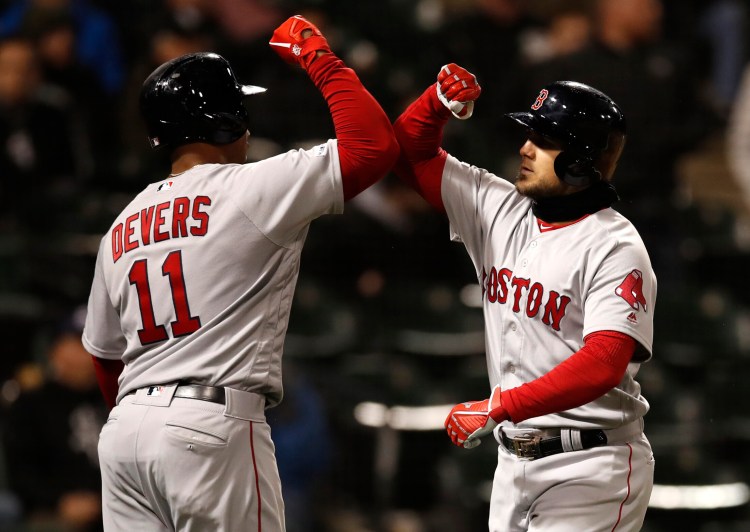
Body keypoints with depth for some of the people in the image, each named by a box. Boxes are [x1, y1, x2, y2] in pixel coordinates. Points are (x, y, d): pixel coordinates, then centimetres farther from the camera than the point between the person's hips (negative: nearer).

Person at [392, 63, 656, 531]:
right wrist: (440, 99, -5)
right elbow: (411, 153, 15)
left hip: (589, 466, -7)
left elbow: (602, 364, -26)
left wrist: (500, 408, -30)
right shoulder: (500, 210, 8)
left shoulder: (616, 248, -13)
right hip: (514, 460, 7)